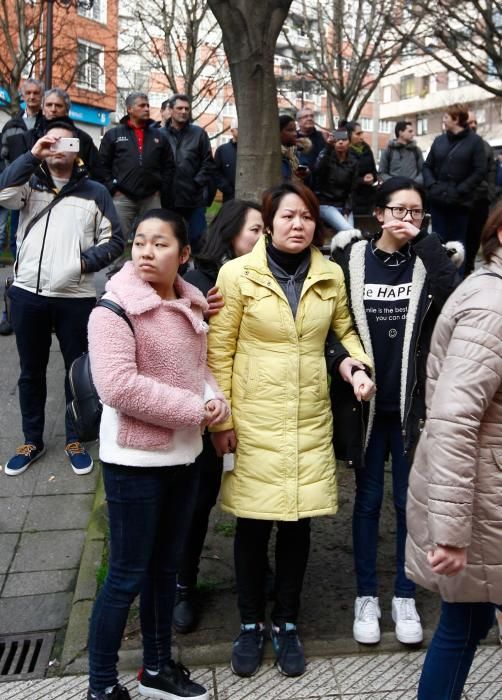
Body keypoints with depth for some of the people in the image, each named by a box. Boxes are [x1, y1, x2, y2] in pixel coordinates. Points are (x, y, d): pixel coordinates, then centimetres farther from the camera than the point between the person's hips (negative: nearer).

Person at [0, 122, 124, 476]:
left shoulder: (95, 191, 6)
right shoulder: (30, 183, 10)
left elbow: (115, 240, 5)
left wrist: (87, 261, -10)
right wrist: (32, 156, -13)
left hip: (76, 297, -1)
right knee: (31, 372, 13)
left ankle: (75, 439, 25)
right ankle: (32, 440, 28)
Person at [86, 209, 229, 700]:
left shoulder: (190, 305, 5)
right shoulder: (114, 308, -16)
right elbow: (117, 386, -25)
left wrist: (214, 399, -8)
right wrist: (193, 409, -22)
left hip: (184, 455, 7)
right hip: (134, 460, -7)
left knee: (165, 566, 19)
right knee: (127, 575, 3)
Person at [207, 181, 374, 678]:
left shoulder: (331, 275, 4)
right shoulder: (238, 273, -6)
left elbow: (344, 329, 18)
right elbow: (219, 351, -4)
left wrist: (357, 362, -3)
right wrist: (221, 420, -5)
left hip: (311, 418, 3)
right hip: (254, 418, -2)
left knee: (298, 520, 9)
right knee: (253, 523, 6)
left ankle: (286, 623, 30)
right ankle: (251, 623, 28)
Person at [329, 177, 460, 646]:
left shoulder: (430, 259, -1)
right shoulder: (352, 258, -1)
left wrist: (421, 240, -21)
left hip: (414, 403, 0)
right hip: (366, 401, 0)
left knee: (410, 501, 10)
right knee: (368, 500, 11)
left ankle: (405, 597, 26)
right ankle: (366, 596, 25)